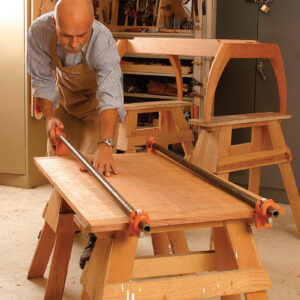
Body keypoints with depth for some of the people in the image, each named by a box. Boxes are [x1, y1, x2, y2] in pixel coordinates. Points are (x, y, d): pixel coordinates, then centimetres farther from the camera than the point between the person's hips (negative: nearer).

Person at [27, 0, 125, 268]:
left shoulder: (103, 43, -41)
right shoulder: (39, 31, -30)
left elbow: (109, 98, -51)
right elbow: (42, 80, -15)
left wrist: (105, 145, -64)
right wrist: (49, 116, -30)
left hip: (96, 100, -4)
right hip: (64, 97, 4)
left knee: (95, 165, -14)